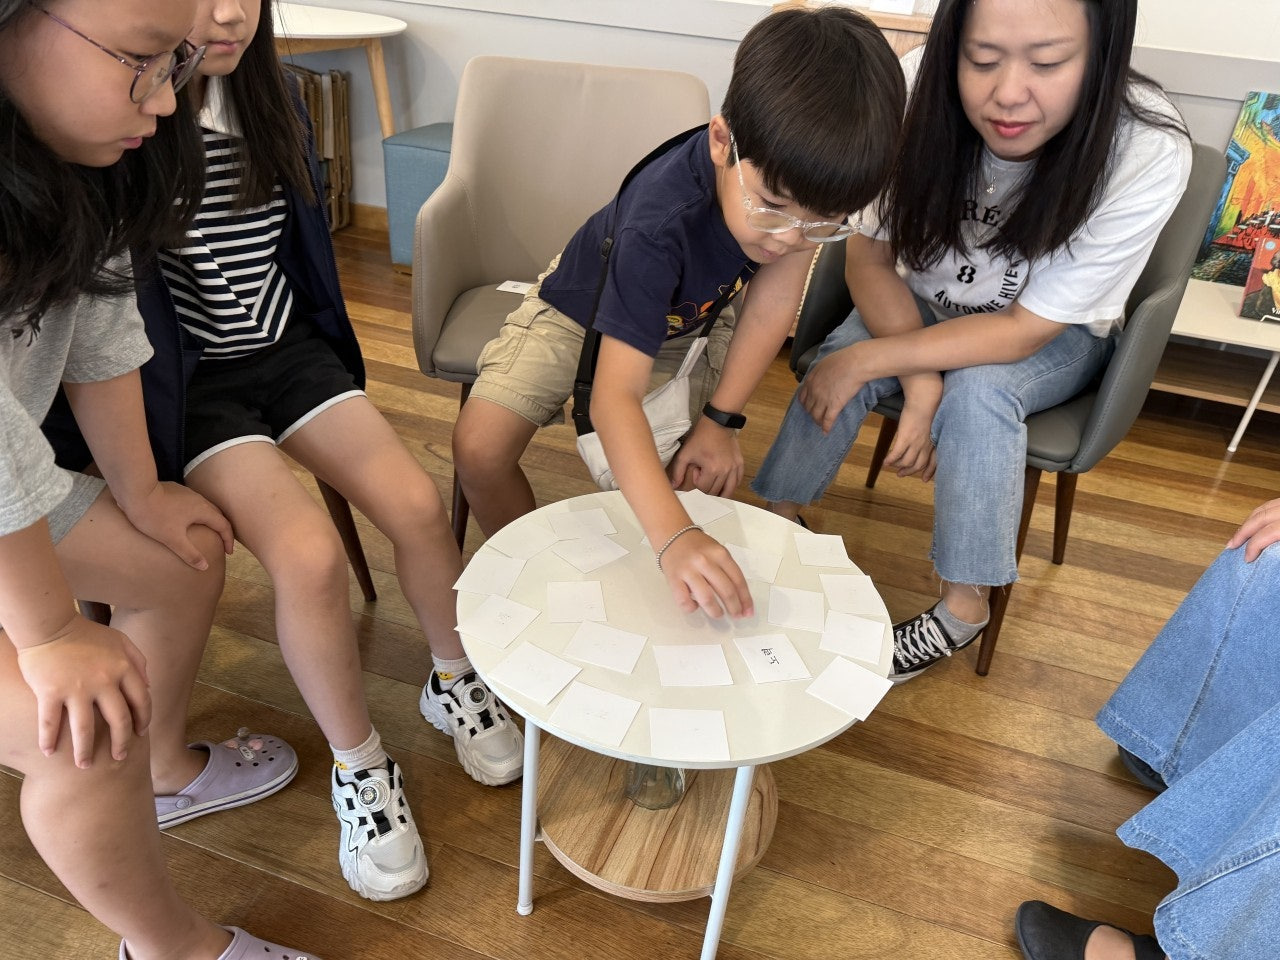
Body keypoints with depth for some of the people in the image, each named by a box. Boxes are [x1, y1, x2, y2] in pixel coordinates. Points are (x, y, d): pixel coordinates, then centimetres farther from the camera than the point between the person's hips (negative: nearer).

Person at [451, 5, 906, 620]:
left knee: (710, 472, -13)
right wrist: (674, 537, -61)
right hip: (588, 309, -4)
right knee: (479, 450, -19)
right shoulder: (659, 225, -43)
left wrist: (721, 418, -21)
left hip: (689, 317, 5)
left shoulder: (801, 178, -28)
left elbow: (773, 298, -17)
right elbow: (615, 396, -49)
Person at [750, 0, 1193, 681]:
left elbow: (1025, 330, -24)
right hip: (923, 310, 2)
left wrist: (868, 360, -29)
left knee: (976, 389, -31)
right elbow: (868, 255, -16)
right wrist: (918, 380, -28)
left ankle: (963, 608, -13)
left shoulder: (1147, 155, -29)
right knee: (839, 359, -26)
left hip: (1054, 334, -1)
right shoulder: (918, 88, -26)